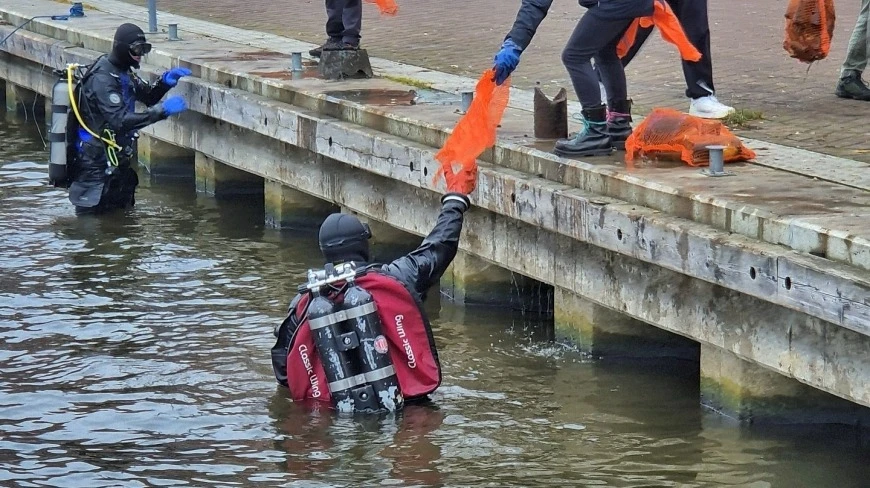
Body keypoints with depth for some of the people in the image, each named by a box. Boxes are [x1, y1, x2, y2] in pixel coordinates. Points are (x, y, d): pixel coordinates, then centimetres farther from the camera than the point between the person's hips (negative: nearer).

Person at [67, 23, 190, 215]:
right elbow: (120, 120, -33)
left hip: (115, 160, 10)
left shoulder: (122, 73, 9)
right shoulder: (102, 79, -23)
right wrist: (162, 110, -37)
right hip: (96, 162, -10)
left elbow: (147, 96, 21)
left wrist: (165, 82, -2)